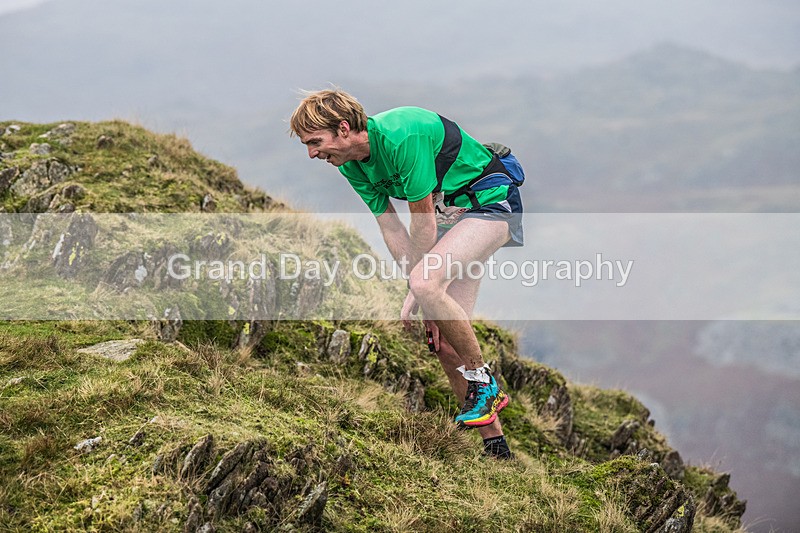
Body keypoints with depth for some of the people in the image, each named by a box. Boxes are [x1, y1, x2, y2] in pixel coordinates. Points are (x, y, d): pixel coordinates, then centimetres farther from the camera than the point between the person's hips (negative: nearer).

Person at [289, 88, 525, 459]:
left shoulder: (401, 137, -29)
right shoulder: (352, 167, -2)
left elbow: (423, 223, -23)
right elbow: (391, 228, 1)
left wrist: (420, 291, -13)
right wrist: (421, 293, -8)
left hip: (491, 201, -8)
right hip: (451, 212, 9)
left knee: (427, 284, -31)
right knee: (442, 336, 0)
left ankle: (483, 384, -12)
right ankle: (495, 447, 8)